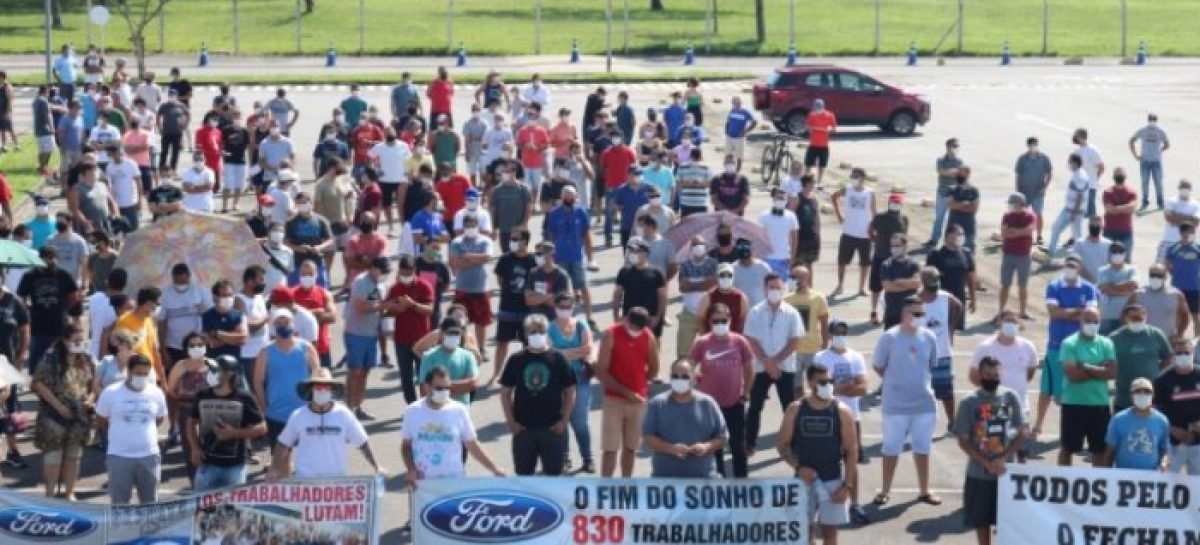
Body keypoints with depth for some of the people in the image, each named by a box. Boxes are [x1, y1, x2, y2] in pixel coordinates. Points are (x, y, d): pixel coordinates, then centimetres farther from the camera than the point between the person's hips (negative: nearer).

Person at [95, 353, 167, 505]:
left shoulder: (156, 393, -1)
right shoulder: (111, 393, -7)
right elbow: (101, 421, 6)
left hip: (149, 456, 2)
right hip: (119, 456, -2)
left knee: (150, 503, 11)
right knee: (119, 504, 6)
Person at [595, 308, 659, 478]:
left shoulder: (649, 338, -1)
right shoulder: (611, 335, -11)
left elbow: (653, 370, 12)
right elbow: (600, 372, -13)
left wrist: (639, 384, 2)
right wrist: (625, 391, -17)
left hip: (639, 400, 3)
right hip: (614, 399, -3)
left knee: (630, 447, 12)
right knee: (610, 449, -4)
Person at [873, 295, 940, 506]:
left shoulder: (929, 337, -2)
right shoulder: (889, 337, -12)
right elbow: (878, 366, -1)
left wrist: (920, 381, 9)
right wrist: (896, 382, 6)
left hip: (925, 402, 3)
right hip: (896, 404, -3)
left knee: (923, 448, 13)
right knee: (891, 448, 7)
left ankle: (924, 490, 25)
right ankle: (885, 490, 18)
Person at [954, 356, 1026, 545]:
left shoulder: (1011, 397, -2)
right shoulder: (969, 402, -6)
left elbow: (1021, 433, 0)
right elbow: (963, 441, -6)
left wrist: (1003, 459, -12)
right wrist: (988, 464, -15)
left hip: (1006, 471, 1)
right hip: (979, 473, -1)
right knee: (981, 520, 7)